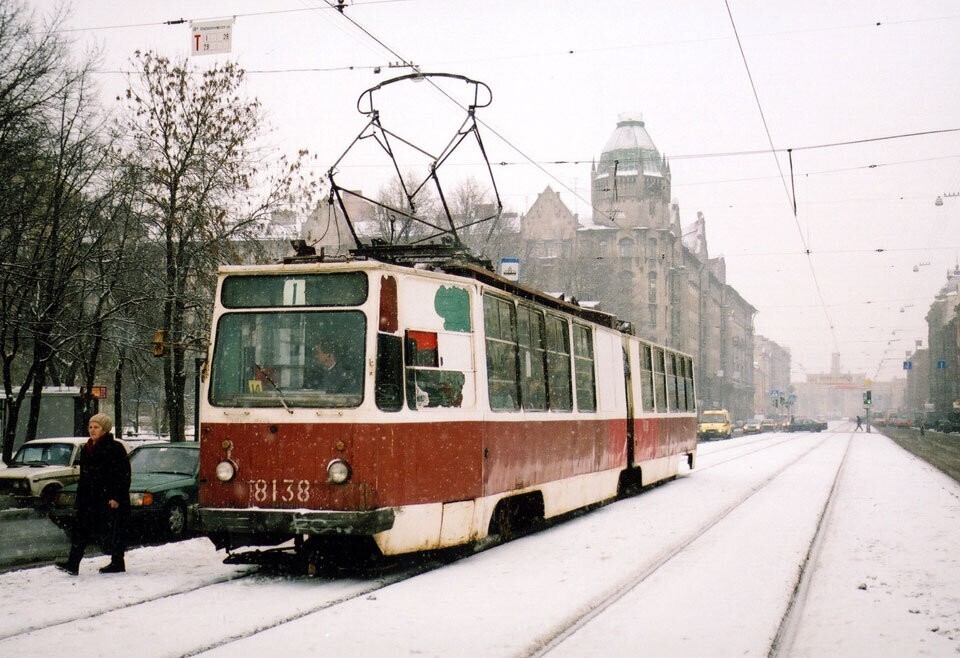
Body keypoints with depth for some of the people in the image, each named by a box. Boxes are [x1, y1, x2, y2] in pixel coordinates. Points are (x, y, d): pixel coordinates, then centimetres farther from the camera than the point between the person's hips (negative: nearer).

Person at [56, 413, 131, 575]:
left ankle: (118, 563, 11)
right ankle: (73, 563, -5)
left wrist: (116, 497, -17)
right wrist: (79, 498, 14)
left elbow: (123, 475, -12)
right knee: (81, 528, -2)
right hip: (89, 498, 7)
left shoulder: (115, 448, -9)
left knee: (112, 531, 0)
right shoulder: (86, 449, 14)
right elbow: (83, 476, 19)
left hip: (109, 498, -7)